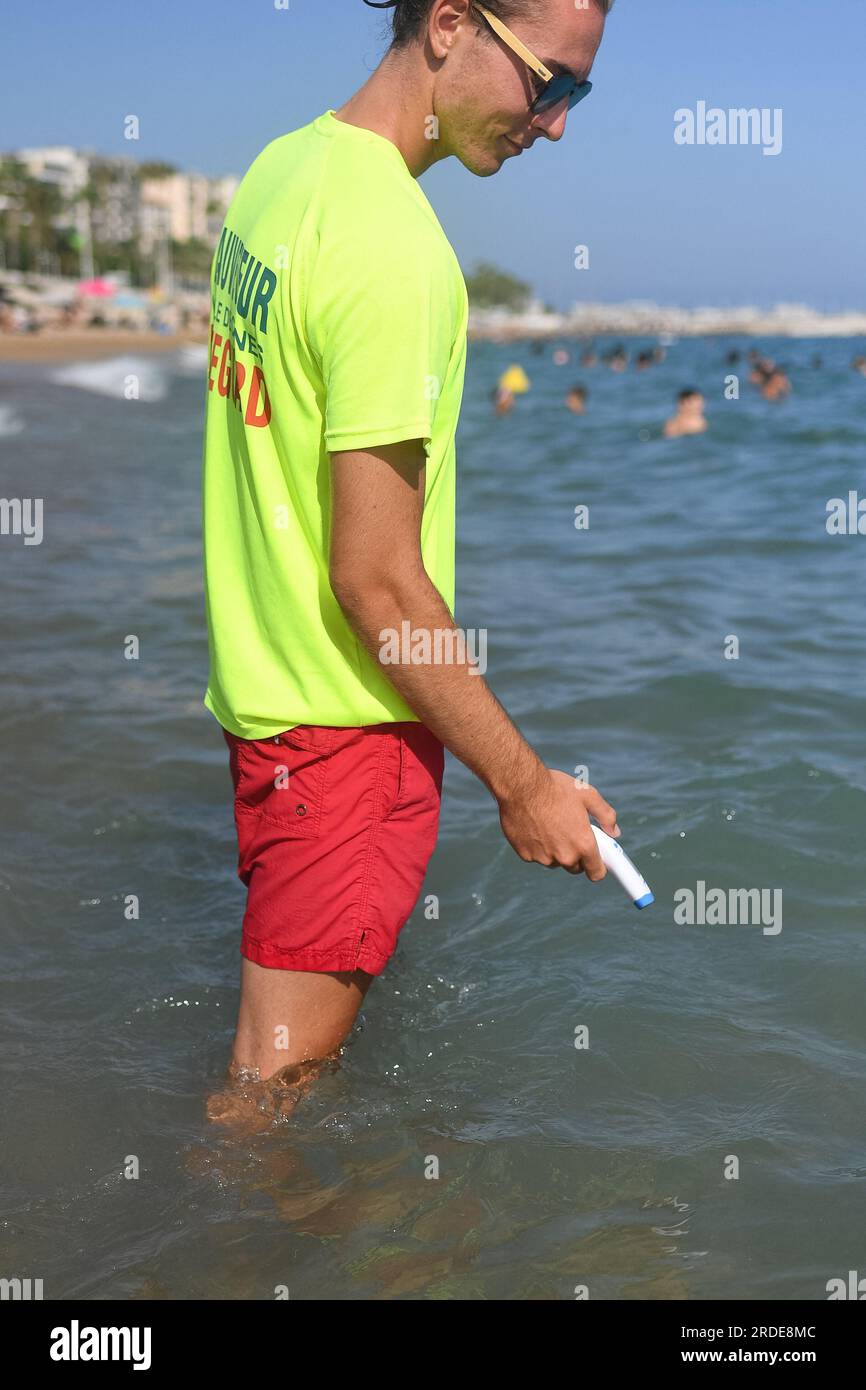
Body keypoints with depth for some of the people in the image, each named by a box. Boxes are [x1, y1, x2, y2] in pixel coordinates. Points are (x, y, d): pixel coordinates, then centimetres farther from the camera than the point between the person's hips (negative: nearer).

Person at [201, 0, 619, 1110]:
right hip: (346, 721, -10)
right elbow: (377, 579, -24)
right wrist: (522, 783, -16)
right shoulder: (395, 248, -25)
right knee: (280, 1076, 5)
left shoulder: (281, 165, 5)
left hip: (258, 675, 10)